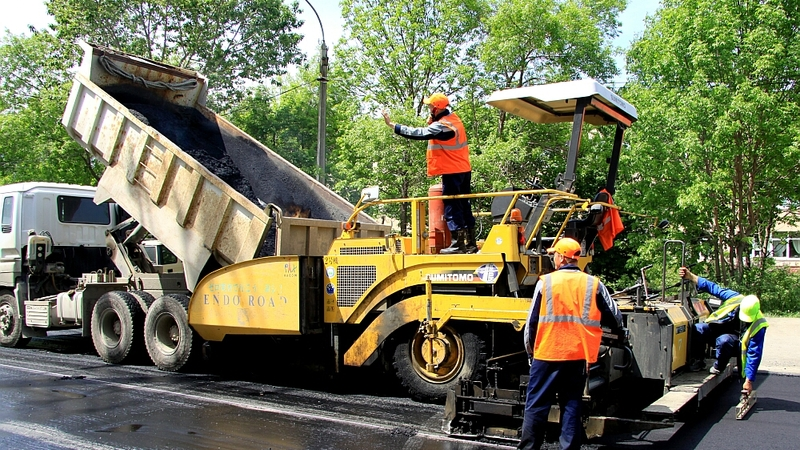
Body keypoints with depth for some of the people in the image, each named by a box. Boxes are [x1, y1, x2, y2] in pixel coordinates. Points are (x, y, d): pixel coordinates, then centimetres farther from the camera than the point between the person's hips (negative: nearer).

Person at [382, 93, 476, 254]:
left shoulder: (442, 126, -21)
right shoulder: (452, 118, 9)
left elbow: (417, 133, -23)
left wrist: (392, 125, -20)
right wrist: (431, 121, -4)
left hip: (452, 172, -9)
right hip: (464, 170, 9)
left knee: (452, 207, -4)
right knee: (464, 206, 12)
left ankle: (458, 243, -1)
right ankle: (471, 243, 16)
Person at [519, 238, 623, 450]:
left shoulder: (546, 282, -4)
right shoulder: (594, 284, 0)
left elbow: (532, 321, -1)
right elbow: (615, 318, 8)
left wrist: (529, 349, 13)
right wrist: (616, 328, 32)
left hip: (547, 354, -2)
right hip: (578, 355, 2)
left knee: (536, 404, 7)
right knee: (571, 405, 12)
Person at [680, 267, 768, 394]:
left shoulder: (758, 326, -26)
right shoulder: (735, 298, -22)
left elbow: (754, 354, -25)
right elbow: (713, 287, -11)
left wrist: (749, 380, -23)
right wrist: (690, 276, -18)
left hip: (736, 342, -4)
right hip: (718, 329, 4)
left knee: (723, 340, -39)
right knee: (697, 329, -26)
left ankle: (719, 366, -10)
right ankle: (698, 361, -4)